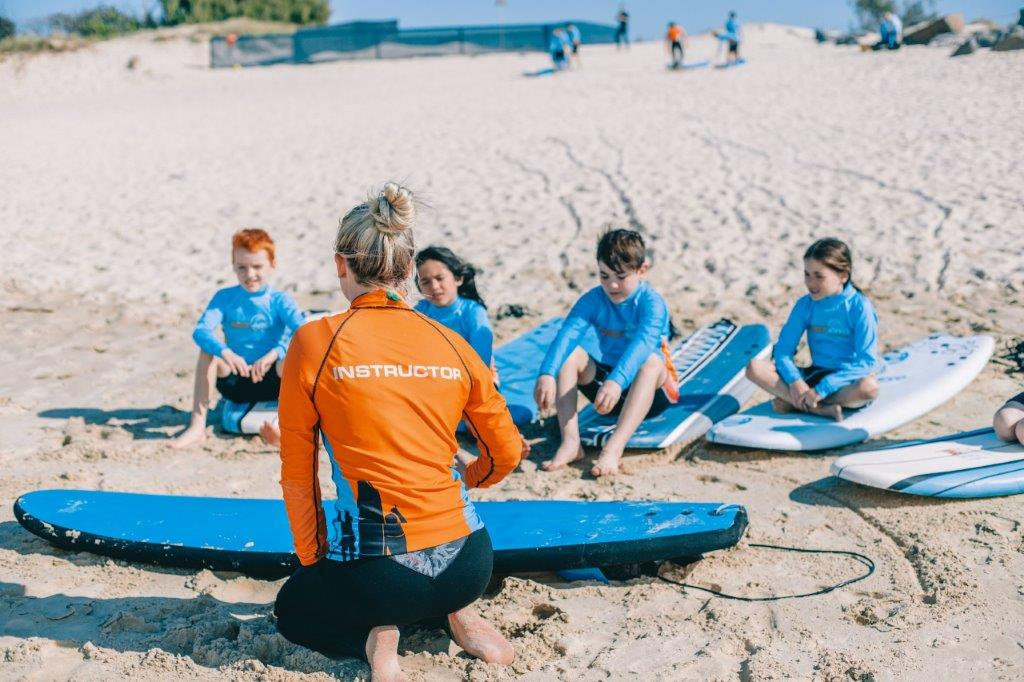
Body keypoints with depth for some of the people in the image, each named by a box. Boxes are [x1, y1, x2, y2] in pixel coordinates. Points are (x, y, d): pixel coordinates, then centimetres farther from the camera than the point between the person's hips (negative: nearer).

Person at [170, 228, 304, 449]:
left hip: (273, 381, -3)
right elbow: (201, 330, -18)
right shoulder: (224, 298, 0)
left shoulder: (280, 300, -6)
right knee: (208, 352, -23)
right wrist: (225, 352, -39)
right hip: (236, 380, 3)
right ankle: (197, 427, -23)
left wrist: (273, 354, -43)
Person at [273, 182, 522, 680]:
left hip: (379, 574, -3)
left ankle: (373, 638, 0)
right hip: (468, 567, 4)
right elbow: (506, 455, 11)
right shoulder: (453, 346, 2)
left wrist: (313, 560, 14)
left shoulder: (315, 342, -6)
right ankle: (459, 614, 14)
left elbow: (297, 474, 0)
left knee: (292, 608, 30)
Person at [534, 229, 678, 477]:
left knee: (652, 362, -36)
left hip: (651, 391, -4)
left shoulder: (651, 302, -18)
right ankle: (570, 441, -28)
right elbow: (567, 334, -24)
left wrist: (616, 381, -55)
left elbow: (644, 342, -38)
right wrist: (547, 374, -43)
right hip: (608, 378, 4)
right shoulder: (593, 300, -7)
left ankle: (613, 448, -48)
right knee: (569, 354, -19)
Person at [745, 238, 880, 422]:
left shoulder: (859, 307, -12)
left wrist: (821, 390, -25)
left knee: (869, 387, -39)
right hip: (814, 375, 4)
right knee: (755, 367, -17)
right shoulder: (805, 305, 0)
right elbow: (783, 350, -1)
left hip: (846, 383, -4)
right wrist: (795, 380, -22)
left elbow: (867, 362, -18)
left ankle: (793, 402, -25)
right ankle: (823, 409, -26)